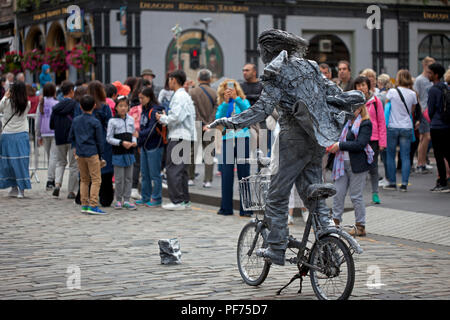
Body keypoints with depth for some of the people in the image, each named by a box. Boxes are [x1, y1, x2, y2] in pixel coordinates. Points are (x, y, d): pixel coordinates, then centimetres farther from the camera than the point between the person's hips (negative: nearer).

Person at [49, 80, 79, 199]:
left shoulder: (56, 106, 4)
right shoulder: (75, 104, -9)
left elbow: (51, 125, 7)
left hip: (59, 139, 4)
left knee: (60, 162, 19)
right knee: (74, 165, 5)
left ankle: (57, 184, -3)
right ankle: (71, 191, 6)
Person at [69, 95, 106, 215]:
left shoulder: (76, 120, 6)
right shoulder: (96, 122, -7)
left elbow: (71, 137, 12)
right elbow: (100, 141, -4)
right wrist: (100, 155, 6)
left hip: (80, 154, 5)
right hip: (92, 153, -5)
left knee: (84, 179, 14)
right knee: (96, 180, -2)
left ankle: (84, 205, 13)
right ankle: (93, 205, -9)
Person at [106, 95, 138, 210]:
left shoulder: (131, 119, 8)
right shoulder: (112, 121, -7)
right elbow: (109, 138, -7)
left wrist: (134, 142, -5)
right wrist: (122, 142, -17)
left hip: (129, 152, 5)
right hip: (118, 153, -4)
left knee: (128, 178, 7)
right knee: (119, 179, 0)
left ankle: (126, 200, 14)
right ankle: (118, 200, 13)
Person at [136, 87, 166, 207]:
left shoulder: (155, 111, -15)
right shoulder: (144, 110, 12)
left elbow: (152, 130, -21)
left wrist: (138, 134, -29)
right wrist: (139, 143, 12)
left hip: (154, 147, -9)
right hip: (145, 146, 9)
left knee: (154, 174, -2)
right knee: (145, 174, 13)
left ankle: (156, 199, 5)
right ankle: (145, 198, 20)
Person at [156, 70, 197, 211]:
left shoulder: (179, 97, -13)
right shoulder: (186, 96, 20)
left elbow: (176, 117, -21)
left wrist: (163, 118, -5)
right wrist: (166, 119, 14)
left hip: (179, 138, -10)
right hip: (186, 137, 10)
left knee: (173, 169, -8)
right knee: (181, 169, 14)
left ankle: (177, 201, -9)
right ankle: (185, 200, 18)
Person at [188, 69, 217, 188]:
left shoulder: (192, 92, -2)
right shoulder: (215, 93, 2)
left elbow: (194, 111, -9)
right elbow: (216, 111, -5)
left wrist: (202, 124, -7)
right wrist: (208, 125, -7)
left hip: (196, 128, -1)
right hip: (210, 129, 1)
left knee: (192, 153, 10)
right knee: (209, 154, 4)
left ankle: (190, 178, 15)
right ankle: (208, 180, -1)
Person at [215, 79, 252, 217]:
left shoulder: (243, 102, 7)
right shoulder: (222, 105, 12)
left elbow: (247, 110, -14)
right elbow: (219, 118, -6)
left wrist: (235, 98, -23)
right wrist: (226, 102, -15)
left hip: (242, 139, -2)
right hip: (227, 140, 2)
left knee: (244, 173, -1)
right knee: (226, 175, 1)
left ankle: (245, 209, 1)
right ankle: (226, 208, 8)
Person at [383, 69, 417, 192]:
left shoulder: (392, 92, -7)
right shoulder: (412, 94, 0)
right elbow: (412, 111, 11)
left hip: (392, 127, -2)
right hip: (407, 127, 2)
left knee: (390, 156, 8)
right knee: (405, 156, 4)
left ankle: (392, 182, 8)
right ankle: (404, 184, 0)